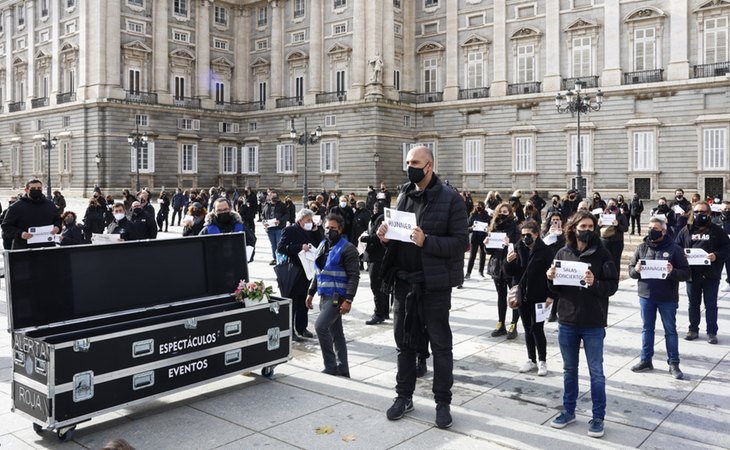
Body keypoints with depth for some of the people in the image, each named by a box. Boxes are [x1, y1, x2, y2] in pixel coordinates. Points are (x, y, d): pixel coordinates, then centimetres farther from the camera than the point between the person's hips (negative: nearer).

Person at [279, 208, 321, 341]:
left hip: (306, 271, 7)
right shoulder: (290, 230, -8)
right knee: (292, 301, 0)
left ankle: (302, 328, 25)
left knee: (304, 301, 13)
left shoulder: (309, 231, 13)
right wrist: (300, 247, -22)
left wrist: (315, 231, 1)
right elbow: (281, 248, -16)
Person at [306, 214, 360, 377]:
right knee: (336, 333, 12)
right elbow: (318, 273, 23)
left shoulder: (347, 249, -11)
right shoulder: (323, 247, 14)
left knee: (320, 326, -18)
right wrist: (311, 293, 19)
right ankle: (342, 370, 21)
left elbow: (354, 276, -15)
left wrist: (348, 300, -21)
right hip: (325, 296, 8)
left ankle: (331, 367, -7)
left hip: (337, 297, -8)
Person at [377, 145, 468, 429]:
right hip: (403, 280, 6)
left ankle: (443, 402, 21)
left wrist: (426, 241, -25)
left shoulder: (450, 199, -9)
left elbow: (461, 242, -14)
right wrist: (386, 236, -4)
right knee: (404, 341, 15)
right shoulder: (404, 195, 9)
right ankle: (404, 396, 31)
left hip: (433, 284, -5)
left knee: (440, 344, 7)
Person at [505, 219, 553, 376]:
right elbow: (510, 272, 7)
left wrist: (550, 296, -16)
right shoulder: (518, 248, 3)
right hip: (522, 296, 5)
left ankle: (542, 361, 15)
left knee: (537, 329, -1)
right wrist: (509, 262, -13)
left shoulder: (546, 251, -9)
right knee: (528, 329, 13)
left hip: (539, 297, -4)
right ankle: (531, 360, 24)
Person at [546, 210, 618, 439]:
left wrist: (594, 283, -26)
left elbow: (613, 285, -9)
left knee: (596, 372, 6)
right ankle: (568, 411, 29)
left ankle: (598, 417, 18)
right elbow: (556, 288, 8)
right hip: (566, 322, 3)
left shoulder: (602, 254, -6)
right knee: (569, 370, 16)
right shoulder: (563, 253, 2)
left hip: (593, 324, -3)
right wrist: (551, 279, -14)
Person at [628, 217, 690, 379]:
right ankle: (646, 360, 24)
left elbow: (686, 273, -6)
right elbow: (630, 270, 6)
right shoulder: (641, 248, 3)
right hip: (646, 296, 3)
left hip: (668, 298, -3)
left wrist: (672, 272, -26)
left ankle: (673, 363, 17)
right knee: (647, 329, 13)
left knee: (670, 331, 8)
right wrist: (636, 270, -17)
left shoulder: (675, 249, -6)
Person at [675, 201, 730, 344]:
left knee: (711, 305, 6)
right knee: (694, 303, 14)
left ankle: (712, 332, 16)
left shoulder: (716, 230, 0)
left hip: (711, 275, -2)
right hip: (692, 274, 2)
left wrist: (717, 255, -20)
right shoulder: (686, 230, 5)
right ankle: (693, 329, 26)